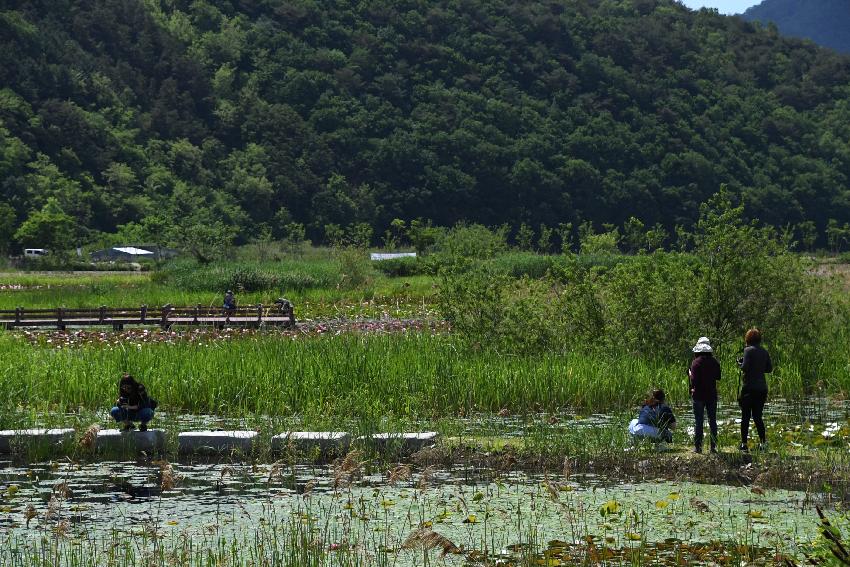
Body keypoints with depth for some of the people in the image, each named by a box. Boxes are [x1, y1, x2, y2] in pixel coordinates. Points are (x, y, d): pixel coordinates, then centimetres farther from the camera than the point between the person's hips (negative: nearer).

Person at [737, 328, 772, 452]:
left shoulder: (748, 350, -9)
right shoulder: (764, 352, 8)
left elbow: (745, 367, -17)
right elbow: (769, 369, 11)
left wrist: (740, 363, 3)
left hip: (749, 387, -5)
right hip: (762, 388, 5)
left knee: (745, 416, 1)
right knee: (757, 416, 12)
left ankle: (744, 443, 0)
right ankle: (763, 441, 2)